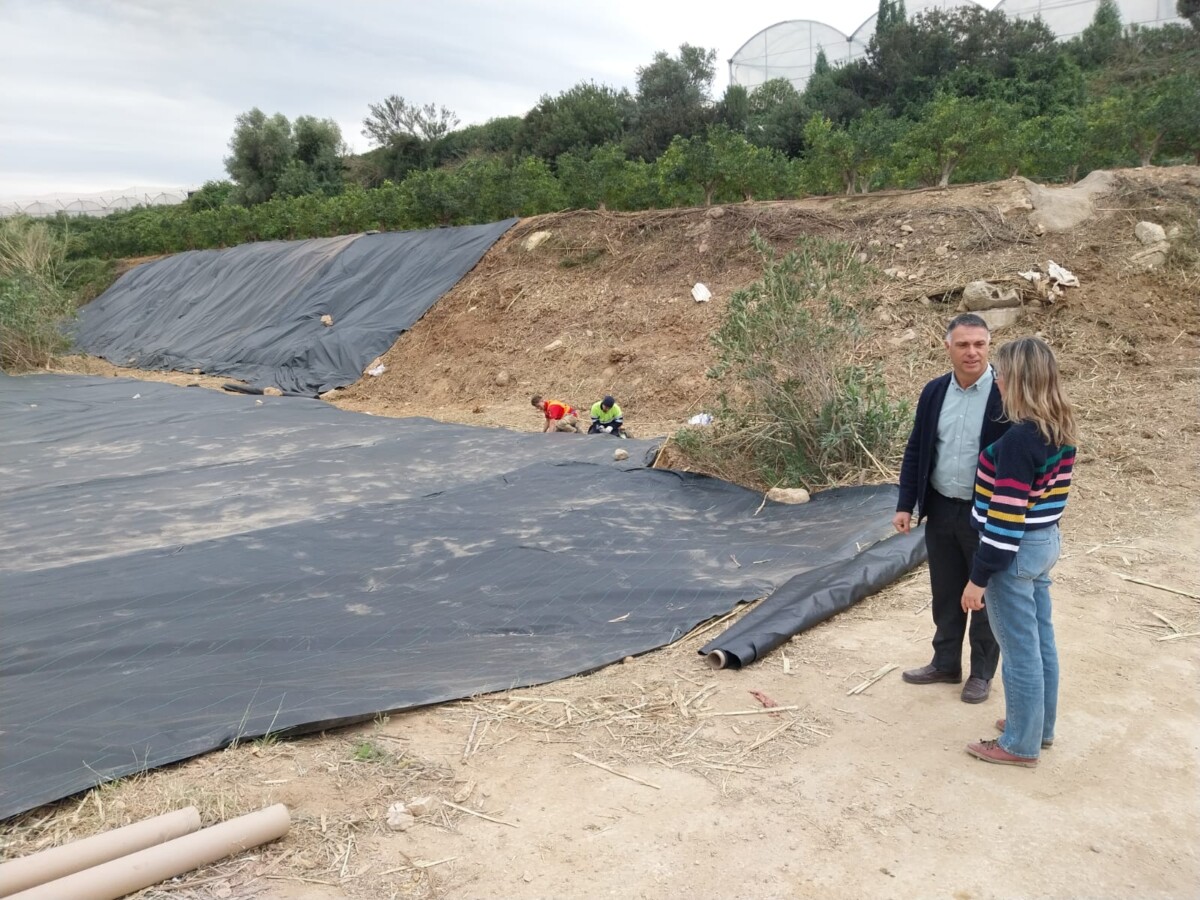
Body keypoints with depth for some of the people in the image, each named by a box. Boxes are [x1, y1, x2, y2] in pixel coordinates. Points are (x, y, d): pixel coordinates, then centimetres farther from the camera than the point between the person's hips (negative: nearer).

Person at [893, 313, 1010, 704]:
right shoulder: (934, 391, 1)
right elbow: (915, 450, 7)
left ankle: (982, 673, 29)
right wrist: (905, 504, 3)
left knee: (985, 597, 12)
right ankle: (945, 664, 35)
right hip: (940, 510, 5)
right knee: (945, 595, 18)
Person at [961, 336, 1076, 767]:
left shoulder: (1018, 439, -24)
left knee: (1020, 649, 4)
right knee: (1041, 641, 20)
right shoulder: (1062, 431, 3)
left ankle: (1021, 744, 19)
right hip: (1046, 542, 9)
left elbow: (1005, 517, -23)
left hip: (1016, 551, -9)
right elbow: (1052, 494, 12)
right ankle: (1040, 726, 36)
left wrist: (979, 576, -17)